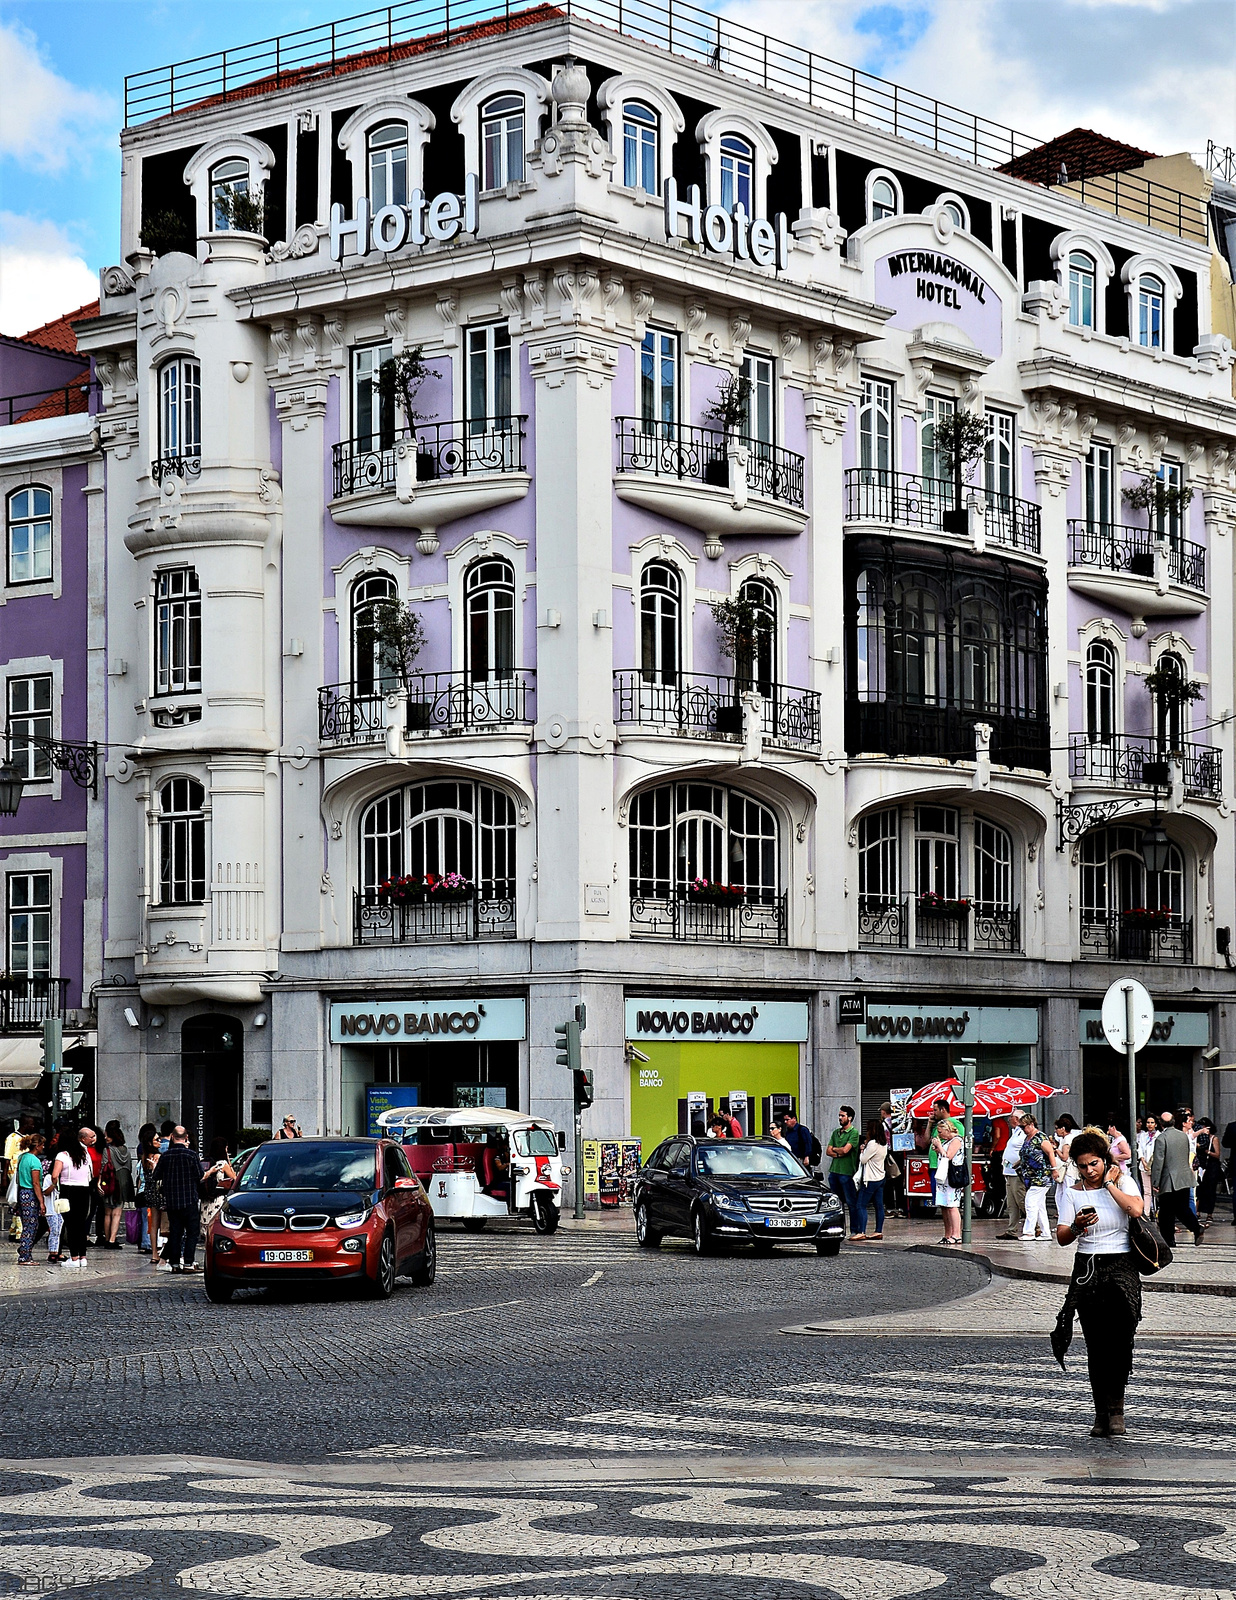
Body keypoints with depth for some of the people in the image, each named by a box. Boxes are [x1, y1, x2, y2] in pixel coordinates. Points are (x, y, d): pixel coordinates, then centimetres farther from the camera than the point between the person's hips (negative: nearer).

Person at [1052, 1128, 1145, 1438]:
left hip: (1121, 1267, -2)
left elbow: (1136, 1209, -18)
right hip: (1086, 1269, 2)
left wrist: (1109, 1183, -8)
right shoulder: (1073, 1193, 7)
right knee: (1095, 1345, 1)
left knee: (1117, 1337, -17)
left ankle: (1115, 1404, -9)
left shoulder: (1122, 1181, 3)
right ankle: (1102, 1412, 7)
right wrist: (1077, 1226, -19)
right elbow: (1062, 1237, 2)